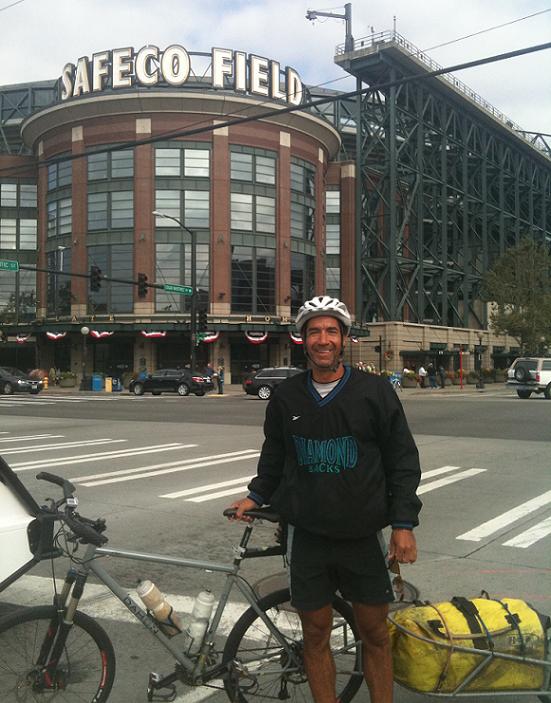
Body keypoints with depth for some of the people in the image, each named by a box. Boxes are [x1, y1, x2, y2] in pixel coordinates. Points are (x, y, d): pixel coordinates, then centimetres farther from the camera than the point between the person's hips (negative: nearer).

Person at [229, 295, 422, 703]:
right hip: (307, 535, 2)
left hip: (364, 535, -1)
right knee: (316, 634, 10)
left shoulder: (374, 391, -4)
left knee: (374, 634, 9)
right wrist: (256, 496, 9)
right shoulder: (286, 398, 3)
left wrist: (404, 524, -6)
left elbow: (403, 459, -1)